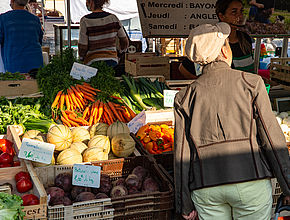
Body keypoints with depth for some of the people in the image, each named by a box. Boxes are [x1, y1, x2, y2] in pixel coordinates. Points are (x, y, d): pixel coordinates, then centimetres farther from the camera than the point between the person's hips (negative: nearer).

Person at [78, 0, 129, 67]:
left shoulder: (85, 20, -11)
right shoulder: (113, 18, -2)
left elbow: (82, 46, -9)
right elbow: (125, 42, 5)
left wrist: (82, 59, 10)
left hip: (93, 64, -3)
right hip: (111, 61, 3)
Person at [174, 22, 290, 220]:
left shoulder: (186, 97, 3)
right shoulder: (251, 83, -2)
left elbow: (182, 154, 3)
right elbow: (272, 137, -4)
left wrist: (184, 203, 10)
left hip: (206, 190, 2)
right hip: (251, 183, -2)